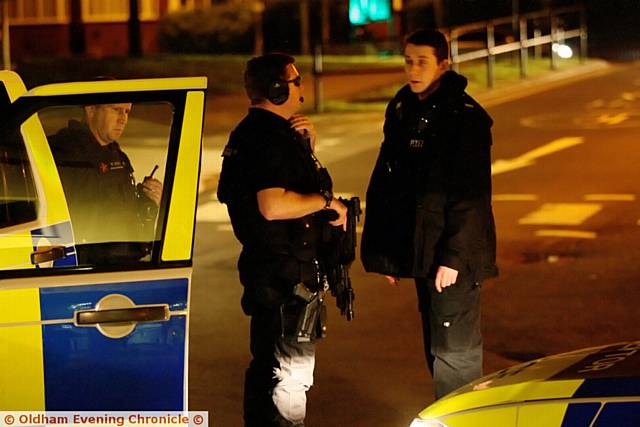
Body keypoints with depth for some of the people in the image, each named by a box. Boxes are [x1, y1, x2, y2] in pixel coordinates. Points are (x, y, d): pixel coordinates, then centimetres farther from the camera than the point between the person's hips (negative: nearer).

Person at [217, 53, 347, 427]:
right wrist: (326, 201, -19)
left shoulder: (250, 133, 14)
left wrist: (307, 143, 9)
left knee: (267, 365, 19)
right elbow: (273, 205, -31)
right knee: (292, 370, -7)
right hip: (287, 276, -11)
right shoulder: (271, 139, -20)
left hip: (266, 267, 11)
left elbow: (290, 177, 27)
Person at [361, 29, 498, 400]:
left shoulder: (465, 116, -12)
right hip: (421, 250, 8)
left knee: (454, 351, -3)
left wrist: (454, 256, -19)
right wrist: (386, 250, 12)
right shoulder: (401, 110, 10)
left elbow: (471, 194, -16)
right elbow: (385, 180, 14)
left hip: (452, 255, -7)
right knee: (437, 350, 15)